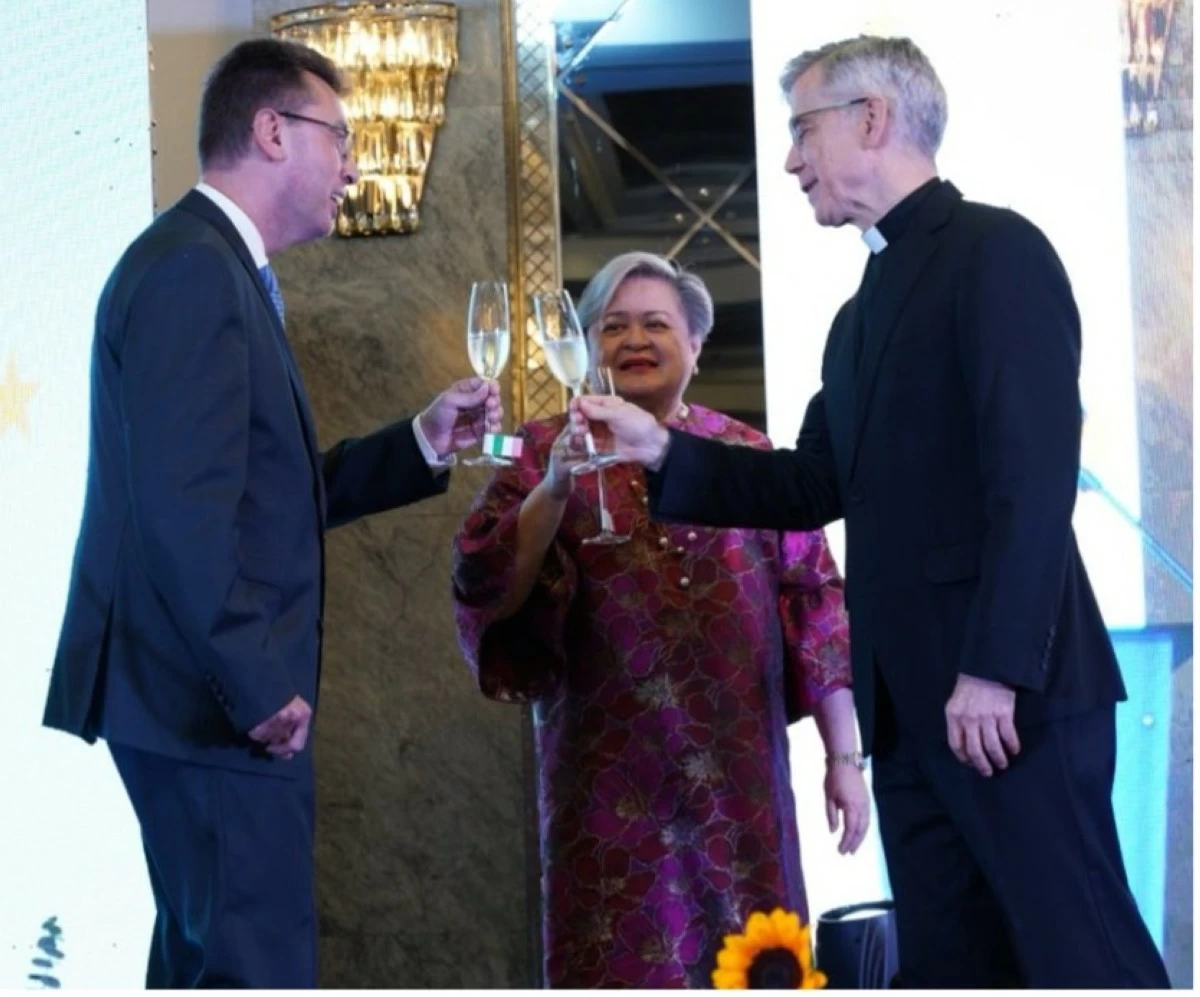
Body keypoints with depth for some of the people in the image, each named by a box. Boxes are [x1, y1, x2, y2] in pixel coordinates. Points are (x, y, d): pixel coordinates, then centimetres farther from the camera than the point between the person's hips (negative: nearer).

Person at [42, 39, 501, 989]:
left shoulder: (218, 267, 17)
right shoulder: (192, 269, -15)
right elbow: (185, 506, -24)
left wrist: (423, 443, 12)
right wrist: (260, 687, -22)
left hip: (217, 697, 11)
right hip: (214, 698, -11)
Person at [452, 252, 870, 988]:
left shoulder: (749, 456, 11)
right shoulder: (547, 453, 7)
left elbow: (815, 606, 8)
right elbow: (489, 591, -5)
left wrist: (845, 756, 2)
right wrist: (554, 489, -19)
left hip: (738, 779, 2)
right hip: (612, 786, -2)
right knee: (625, 973, -3)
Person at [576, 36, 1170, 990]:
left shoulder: (997, 251, -7)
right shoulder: (869, 305, 20)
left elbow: (1035, 471, -16)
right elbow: (817, 485, 20)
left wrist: (995, 666, -21)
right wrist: (663, 449, 9)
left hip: (1011, 690, -9)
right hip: (912, 699, 9)